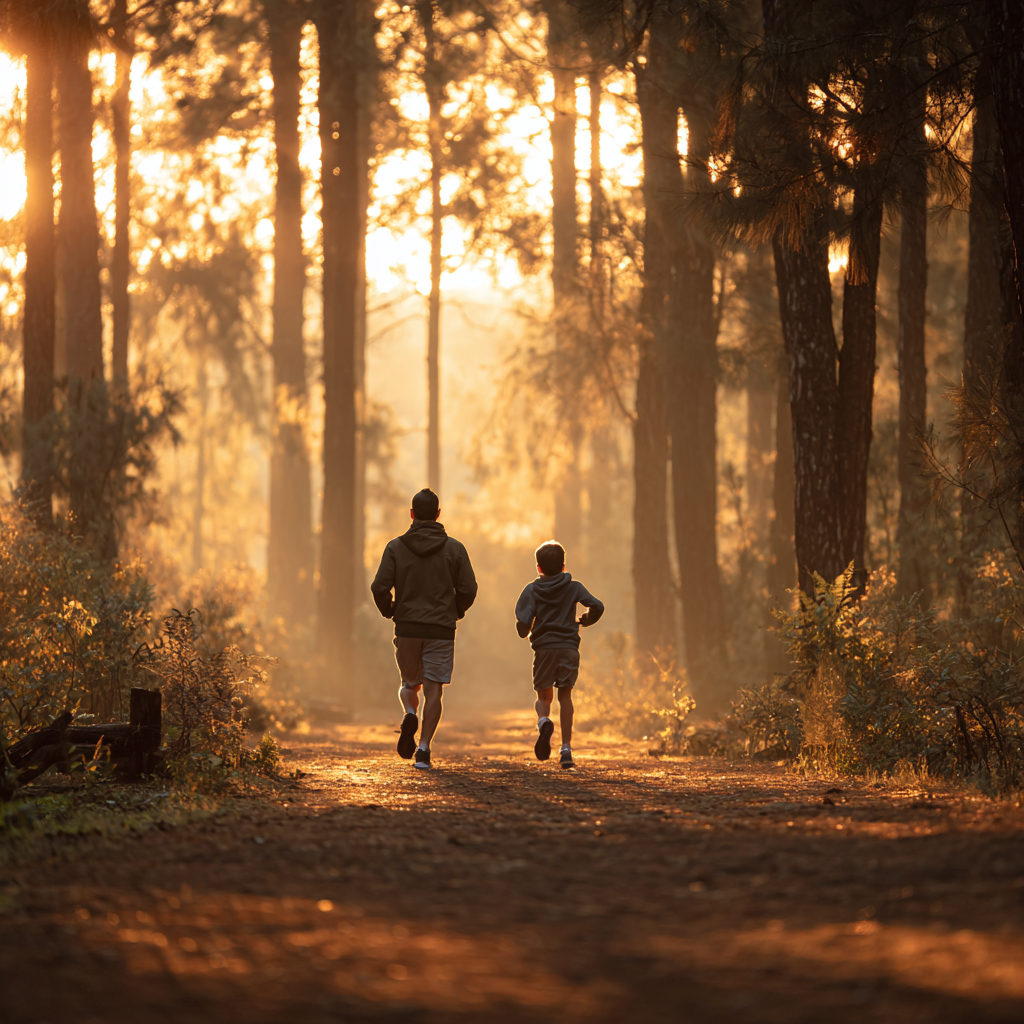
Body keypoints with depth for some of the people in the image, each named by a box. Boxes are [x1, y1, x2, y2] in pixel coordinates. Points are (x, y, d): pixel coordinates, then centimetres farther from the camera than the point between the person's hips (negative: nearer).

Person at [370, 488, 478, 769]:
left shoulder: (396, 547, -1)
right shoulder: (454, 548, 0)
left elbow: (379, 587, -7)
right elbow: (468, 590, -3)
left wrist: (389, 611, 12)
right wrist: (456, 611, 16)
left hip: (407, 628, 1)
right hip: (441, 629, -1)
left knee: (410, 683, 19)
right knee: (433, 689, 2)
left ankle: (410, 715, -12)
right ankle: (424, 748, -8)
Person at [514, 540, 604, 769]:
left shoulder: (532, 590, 2)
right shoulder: (574, 587, 6)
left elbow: (523, 621, -9)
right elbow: (597, 606, -6)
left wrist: (525, 633, 14)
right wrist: (585, 620, 14)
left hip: (543, 647, -1)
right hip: (569, 647, 1)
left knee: (544, 696, 12)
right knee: (565, 696, 8)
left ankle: (543, 722, -23)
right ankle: (566, 749, 0)